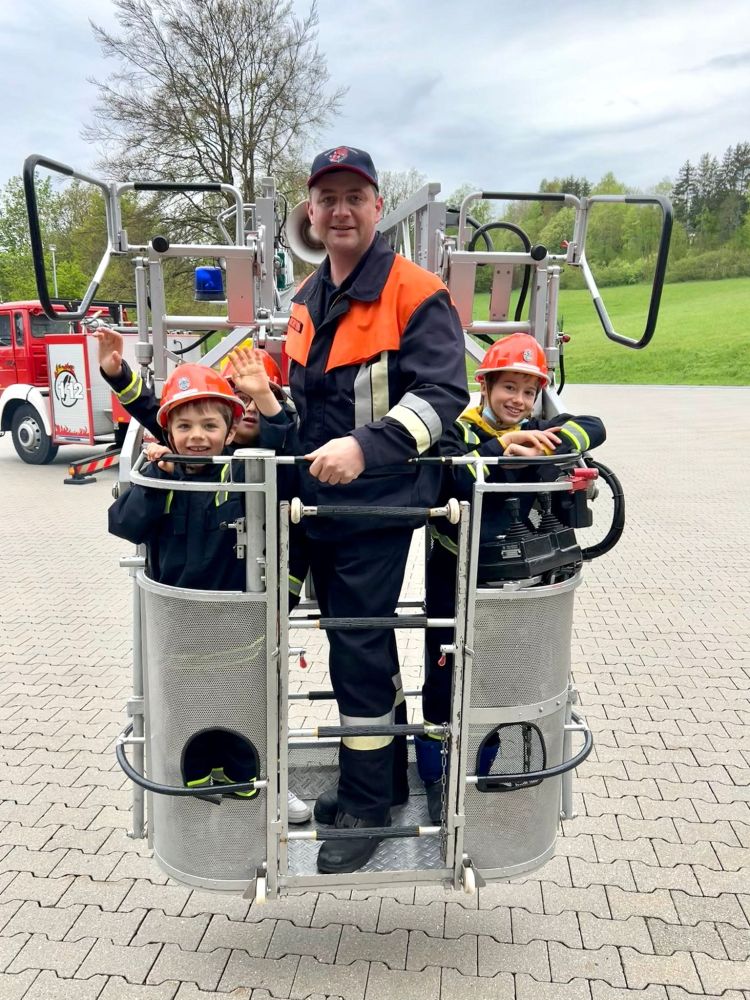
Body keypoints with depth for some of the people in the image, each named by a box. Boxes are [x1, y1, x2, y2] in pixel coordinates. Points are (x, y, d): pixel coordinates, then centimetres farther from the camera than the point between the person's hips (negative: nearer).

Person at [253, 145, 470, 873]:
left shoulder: (414, 293, -10)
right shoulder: (305, 302, 14)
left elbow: (443, 393, -20)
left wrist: (366, 446, -32)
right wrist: (273, 436, 11)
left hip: (377, 504, -8)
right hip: (317, 504, 8)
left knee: (358, 652, -1)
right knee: (360, 646, 18)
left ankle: (364, 806, 18)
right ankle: (383, 776, 36)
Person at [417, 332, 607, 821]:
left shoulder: (533, 432, 2)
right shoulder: (457, 432, -9)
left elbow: (593, 428, -10)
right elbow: (459, 480, -28)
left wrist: (543, 446, -25)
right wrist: (503, 444, -33)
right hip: (454, 575, -3)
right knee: (444, 675, 7)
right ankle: (436, 779, 26)